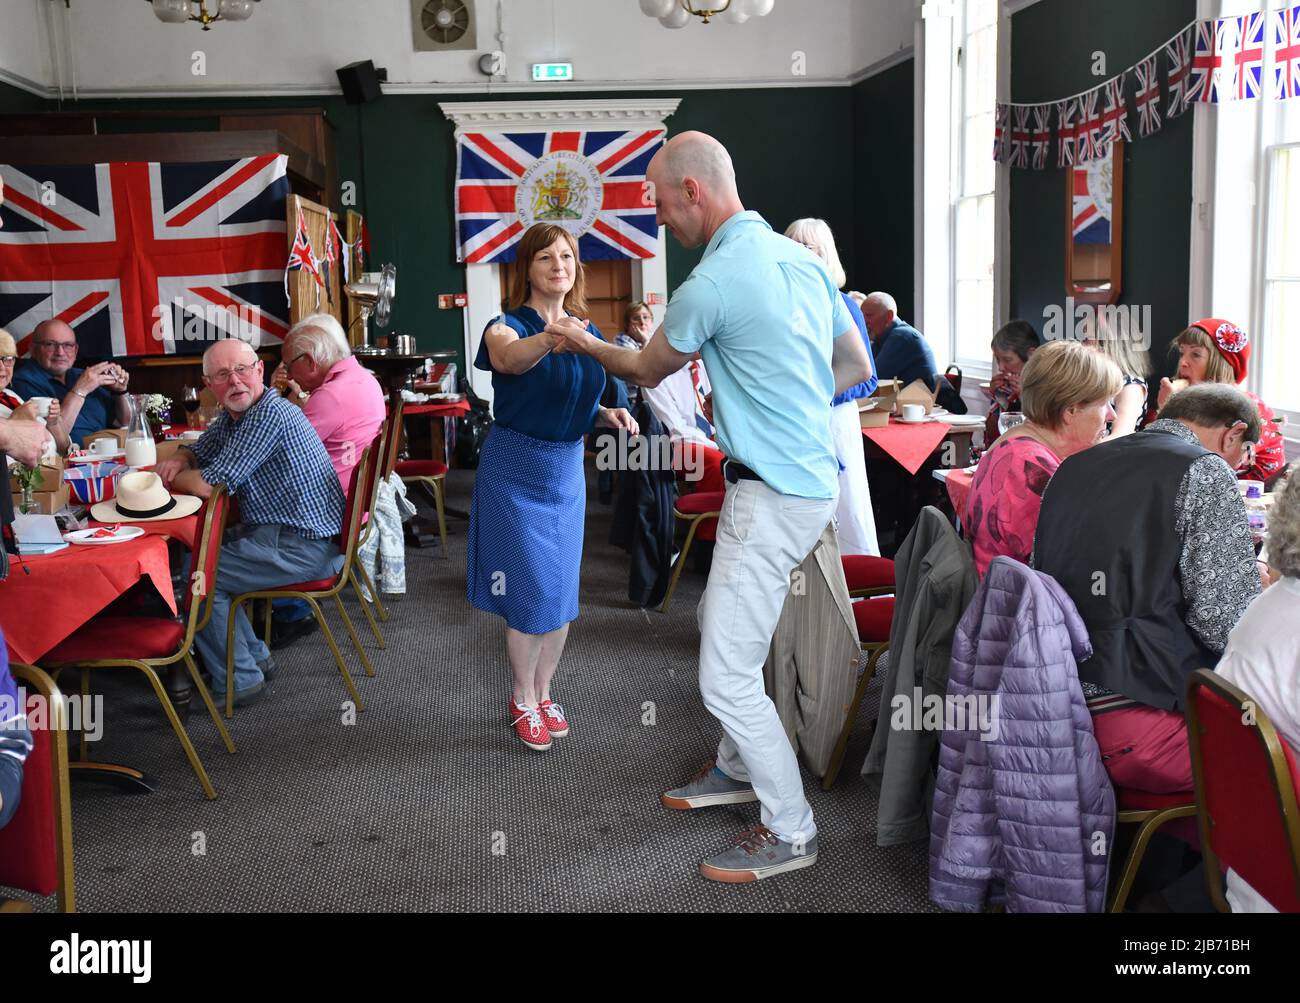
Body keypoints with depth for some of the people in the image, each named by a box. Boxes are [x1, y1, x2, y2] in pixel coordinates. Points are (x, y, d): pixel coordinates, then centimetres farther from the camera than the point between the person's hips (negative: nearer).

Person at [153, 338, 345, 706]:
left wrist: (170, 479, -3)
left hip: (304, 548, -10)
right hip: (271, 532, 11)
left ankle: (238, 681, 4)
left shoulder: (271, 414, -21)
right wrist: (178, 460, 1)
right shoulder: (233, 415, 10)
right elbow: (196, 452, 26)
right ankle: (255, 657, 25)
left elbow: (208, 485, -24)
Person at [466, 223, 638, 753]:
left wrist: (608, 415, -6)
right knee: (530, 589, -4)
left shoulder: (586, 332, 5)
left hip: (567, 470, 5)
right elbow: (510, 358, -38)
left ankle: (543, 693, 27)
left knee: (561, 591, 9)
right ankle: (523, 701, 16)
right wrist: (548, 340, -60)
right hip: (515, 470, -5)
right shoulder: (508, 326, -12)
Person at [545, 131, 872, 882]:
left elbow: (646, 371, 0)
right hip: (811, 476, 10)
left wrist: (584, 342, 19)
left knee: (727, 675, -2)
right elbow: (858, 367, 15)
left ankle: (791, 832, 13)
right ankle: (740, 768, 40)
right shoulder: (802, 258, 8)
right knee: (720, 621, 24)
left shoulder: (715, 282, -18)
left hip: (774, 496, -10)